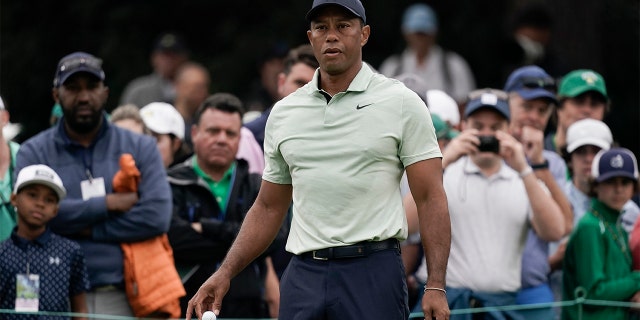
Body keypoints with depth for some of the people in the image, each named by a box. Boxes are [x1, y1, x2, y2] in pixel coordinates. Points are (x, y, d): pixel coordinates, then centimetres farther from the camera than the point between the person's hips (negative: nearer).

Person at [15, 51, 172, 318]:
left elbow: (156, 216, -3)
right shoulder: (34, 153, 9)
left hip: (122, 296, 1)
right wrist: (108, 204, -6)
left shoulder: (140, 148, 11)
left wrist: (89, 229, -6)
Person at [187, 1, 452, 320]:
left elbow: (430, 198, -3)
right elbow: (268, 208, 20)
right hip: (303, 274, 4)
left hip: (373, 272, -4)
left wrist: (435, 286, -12)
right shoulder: (283, 113, 13)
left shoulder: (401, 103, 1)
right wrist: (225, 273, 9)